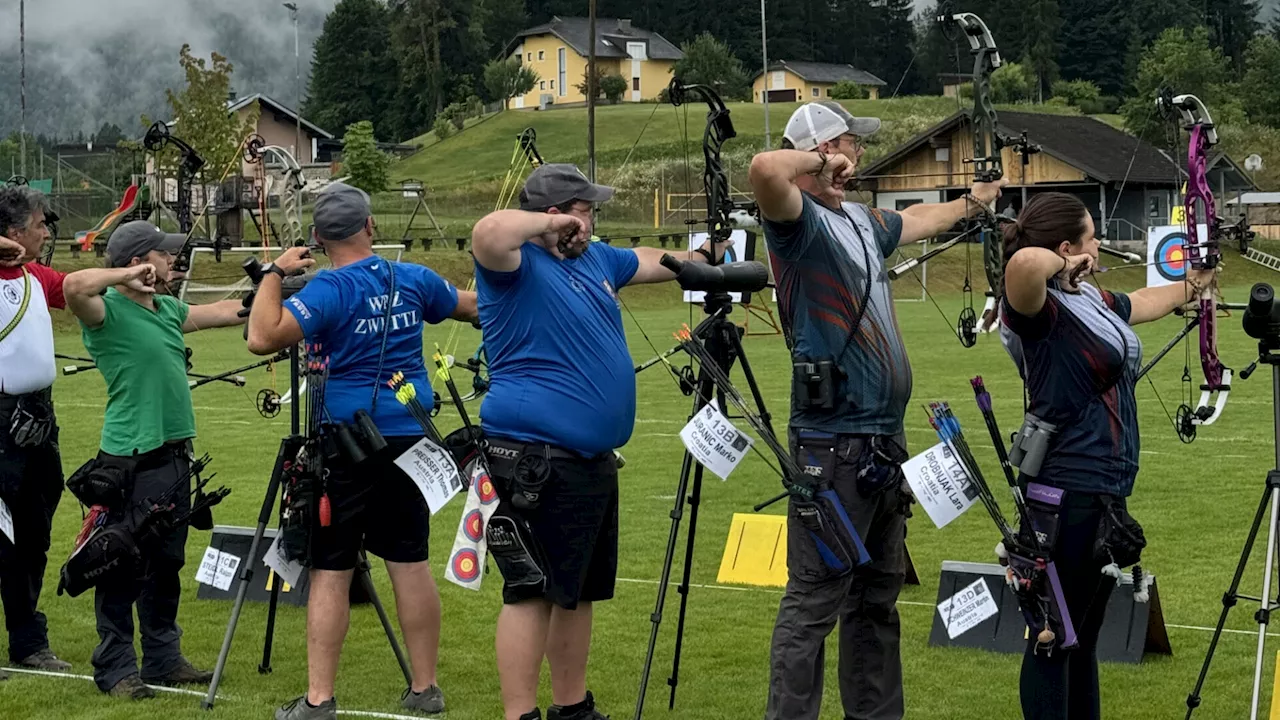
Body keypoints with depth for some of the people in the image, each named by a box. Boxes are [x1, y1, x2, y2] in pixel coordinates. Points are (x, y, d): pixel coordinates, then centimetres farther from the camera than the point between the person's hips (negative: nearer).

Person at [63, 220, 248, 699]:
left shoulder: (168, 309, 14)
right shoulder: (108, 312, -12)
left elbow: (222, 313, 28)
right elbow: (74, 286, -33)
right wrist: (127, 277, -26)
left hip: (174, 456, 9)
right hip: (131, 460, -9)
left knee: (166, 565, 16)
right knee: (124, 568, -2)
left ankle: (164, 659, 25)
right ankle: (116, 670, 5)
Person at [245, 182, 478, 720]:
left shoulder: (330, 290, -13)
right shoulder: (412, 280, 5)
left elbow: (263, 338, -24)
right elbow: (471, 307, 23)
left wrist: (274, 275, -11)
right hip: (410, 437, 5)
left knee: (330, 569, -2)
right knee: (410, 562, 11)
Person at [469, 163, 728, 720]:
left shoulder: (594, 258, 16)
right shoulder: (519, 265, -12)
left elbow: (646, 261, 36)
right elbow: (488, 234, -35)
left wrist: (696, 259, 34)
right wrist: (549, 225, -21)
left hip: (591, 458, 10)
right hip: (538, 460, -10)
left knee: (579, 589, 16)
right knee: (533, 592, -10)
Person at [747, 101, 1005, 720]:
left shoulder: (862, 221, 16)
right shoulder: (800, 221, -12)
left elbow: (916, 221, 39)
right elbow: (765, 169, -34)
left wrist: (969, 203, 53)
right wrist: (813, 159, -15)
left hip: (884, 439, 10)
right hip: (832, 443, -9)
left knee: (876, 599, 16)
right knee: (813, 601, -7)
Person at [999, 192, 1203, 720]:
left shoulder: (1092, 298, 13)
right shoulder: (1040, 309, -16)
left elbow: (1142, 303, 36)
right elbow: (1024, 262, -40)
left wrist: (1192, 285, 50)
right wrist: (1063, 266, -19)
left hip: (1106, 492, 10)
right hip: (1069, 493, -10)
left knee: (1084, 637, 16)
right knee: (1054, 640, -3)